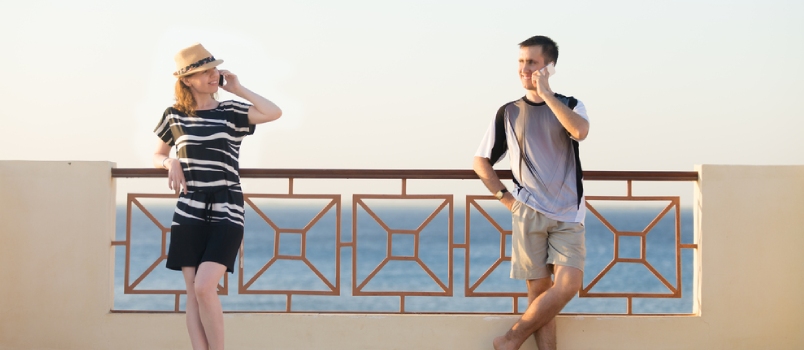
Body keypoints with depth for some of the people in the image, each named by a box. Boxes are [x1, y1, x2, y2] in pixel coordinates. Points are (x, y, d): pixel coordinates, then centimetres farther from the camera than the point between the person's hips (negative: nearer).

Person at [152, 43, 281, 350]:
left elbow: (274, 113, -14)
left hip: (226, 211, -3)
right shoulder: (174, 116, 7)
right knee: (193, 292, 0)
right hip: (190, 212, 3)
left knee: (204, 287, -17)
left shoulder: (232, 112, 2)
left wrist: (238, 89, -5)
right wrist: (171, 163, -2)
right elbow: (157, 156, 21)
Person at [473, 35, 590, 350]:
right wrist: (505, 197, 4)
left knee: (568, 285, -14)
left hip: (568, 216, 0)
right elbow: (481, 162, 15)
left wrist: (545, 93, -15)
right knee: (539, 290, -3)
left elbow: (580, 131, -18)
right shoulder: (509, 113, 9)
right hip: (528, 214, 0)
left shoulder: (570, 106, 7)